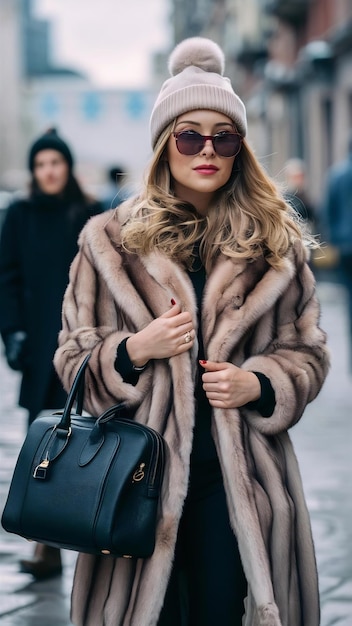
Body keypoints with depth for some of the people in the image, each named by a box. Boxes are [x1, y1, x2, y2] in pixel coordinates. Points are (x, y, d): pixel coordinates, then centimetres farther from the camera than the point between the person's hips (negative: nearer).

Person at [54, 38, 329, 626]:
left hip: (239, 477, 1)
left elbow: (307, 352, 11)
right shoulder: (111, 241, 2)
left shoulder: (275, 241, 5)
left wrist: (259, 384, -9)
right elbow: (73, 361, 6)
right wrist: (134, 351, -14)